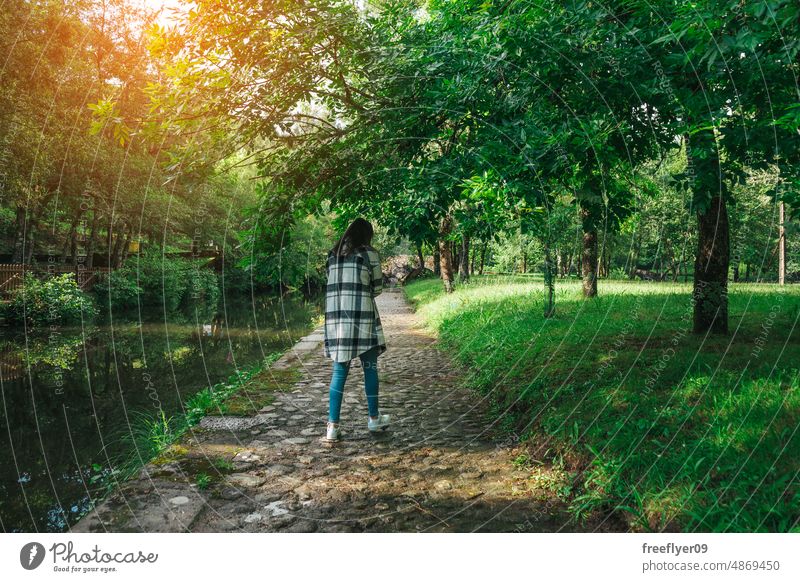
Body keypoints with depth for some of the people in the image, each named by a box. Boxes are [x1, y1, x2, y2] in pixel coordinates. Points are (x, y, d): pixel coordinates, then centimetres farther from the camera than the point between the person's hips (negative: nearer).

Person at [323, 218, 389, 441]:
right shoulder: (370, 254, -2)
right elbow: (377, 289, 3)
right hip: (362, 316, -4)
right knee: (370, 367, 11)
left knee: (339, 370, 6)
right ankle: (374, 418, 23)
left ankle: (333, 425, 2)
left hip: (335, 316, 4)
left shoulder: (333, 255, 13)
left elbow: (333, 285, 16)